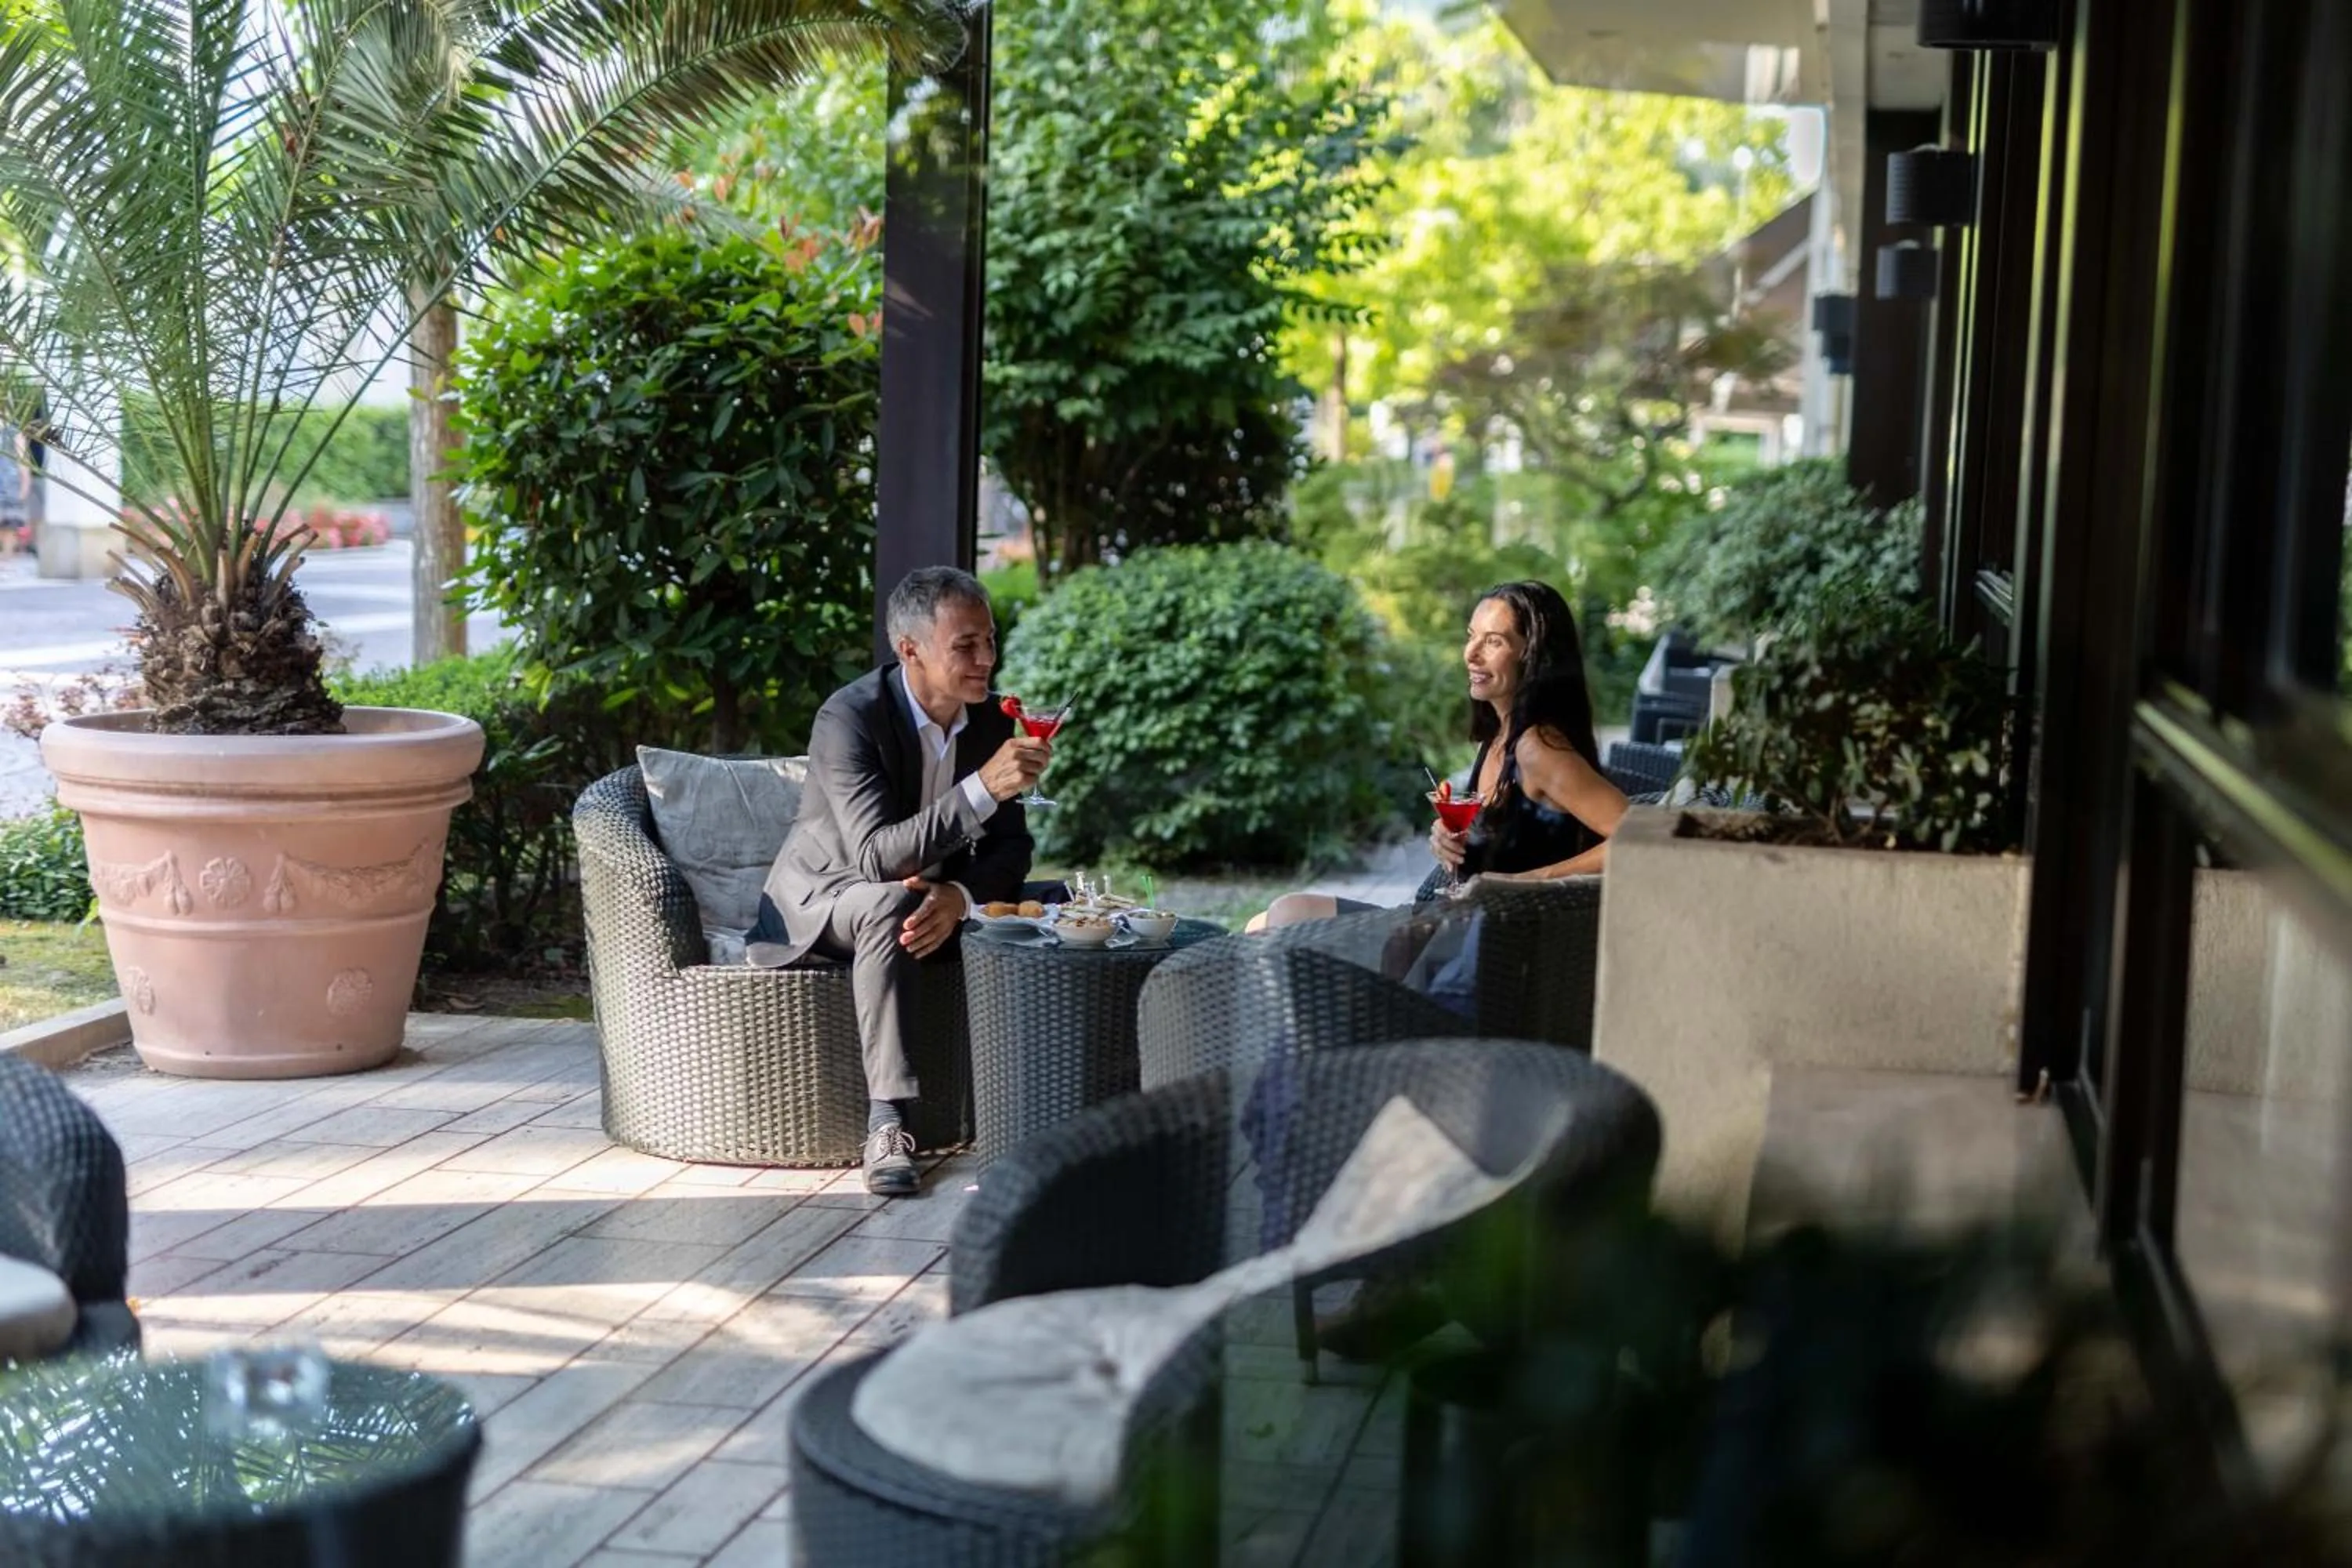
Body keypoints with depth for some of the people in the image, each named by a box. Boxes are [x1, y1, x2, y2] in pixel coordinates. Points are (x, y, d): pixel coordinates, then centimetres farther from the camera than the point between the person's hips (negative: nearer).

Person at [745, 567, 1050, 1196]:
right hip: (823, 896, -6)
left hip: (932, 902, 6)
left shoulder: (990, 721, -5)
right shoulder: (849, 717, -25)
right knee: (889, 905, -38)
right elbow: (877, 855, -35)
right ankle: (887, 1123, -39)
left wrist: (958, 898, -26)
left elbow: (1011, 847, -4)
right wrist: (983, 787, -46)